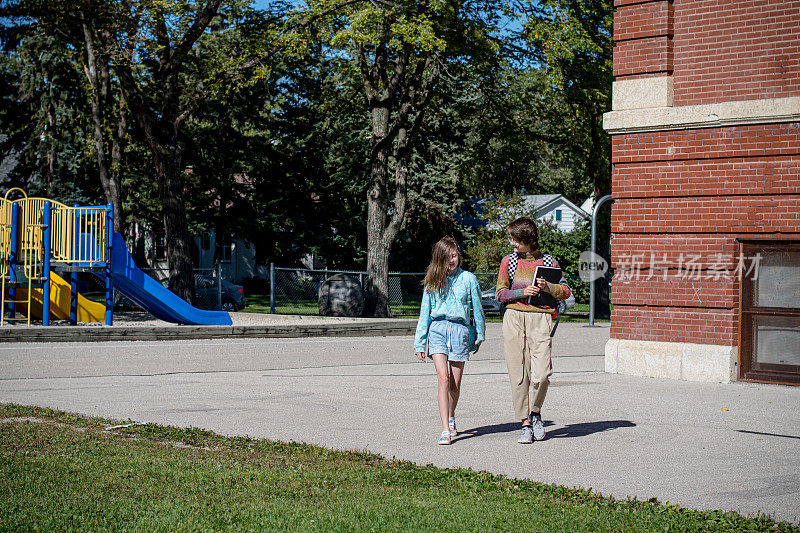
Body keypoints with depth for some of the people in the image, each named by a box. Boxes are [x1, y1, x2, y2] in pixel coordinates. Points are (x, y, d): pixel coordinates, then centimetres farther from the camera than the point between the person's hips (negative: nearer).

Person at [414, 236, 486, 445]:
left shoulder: (468, 279, 5)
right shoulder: (433, 281, 10)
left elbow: (477, 309, 13)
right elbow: (424, 313, 14)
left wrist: (480, 336, 15)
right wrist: (419, 343, 12)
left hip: (460, 330, 0)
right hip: (437, 328, 0)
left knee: (455, 384, 6)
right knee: (443, 379, -14)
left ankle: (451, 418, 35)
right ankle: (445, 430, -16)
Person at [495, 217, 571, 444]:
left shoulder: (548, 262, 6)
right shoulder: (508, 262, 9)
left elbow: (566, 291, 9)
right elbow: (500, 293, 8)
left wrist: (548, 287, -10)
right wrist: (522, 292, -8)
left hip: (540, 319, -1)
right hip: (514, 319, 2)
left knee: (541, 375, -13)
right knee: (518, 375, -1)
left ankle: (536, 413, 14)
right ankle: (525, 425, 10)